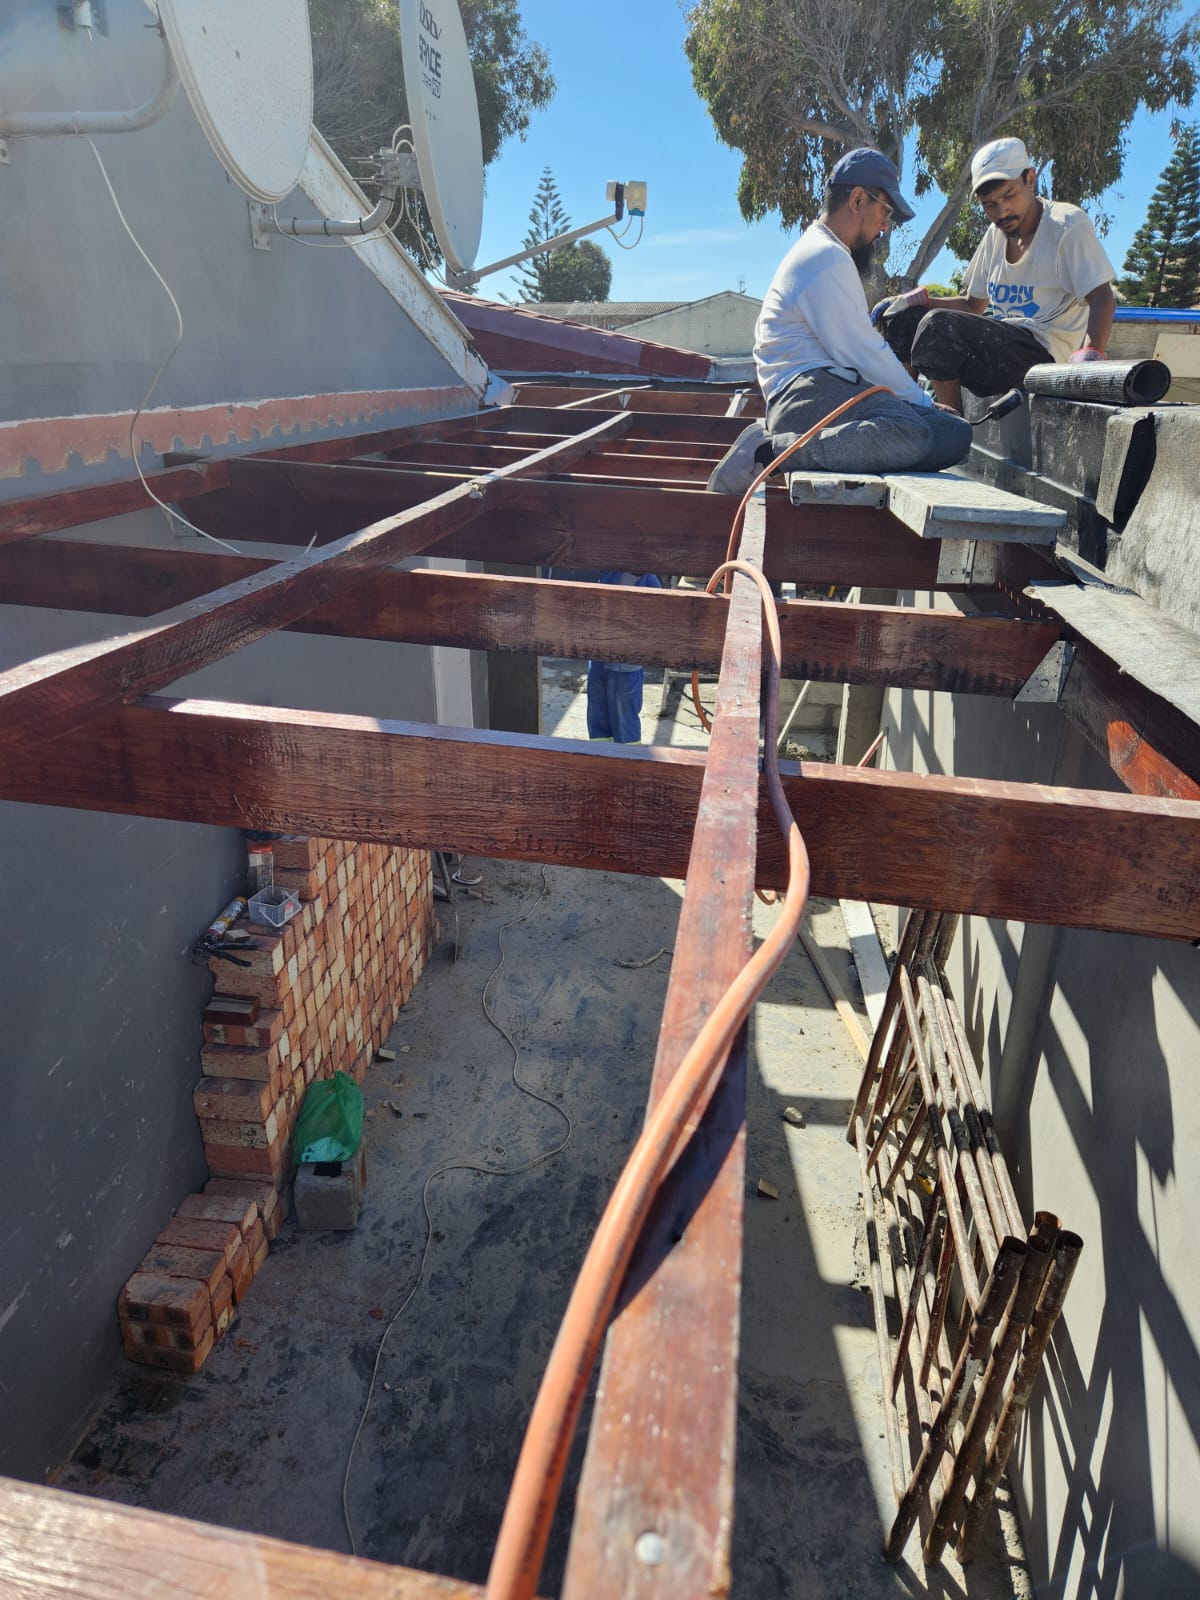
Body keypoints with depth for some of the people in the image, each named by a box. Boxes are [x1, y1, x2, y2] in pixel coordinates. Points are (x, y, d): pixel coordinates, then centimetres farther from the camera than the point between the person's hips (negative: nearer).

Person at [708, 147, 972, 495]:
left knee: (955, 434, -6)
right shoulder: (828, 258, -5)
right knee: (910, 435, -36)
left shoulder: (822, 250, 30)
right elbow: (861, 352, -10)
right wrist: (921, 400, -1)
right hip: (810, 391, -12)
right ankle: (771, 450, -24)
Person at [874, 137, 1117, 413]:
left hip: (1045, 354, -8)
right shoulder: (996, 234, 16)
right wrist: (921, 301, 6)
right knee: (899, 318, 2)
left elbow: (1102, 299, -14)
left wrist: (1090, 352, -34)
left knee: (939, 325, -29)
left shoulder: (1068, 223, -6)